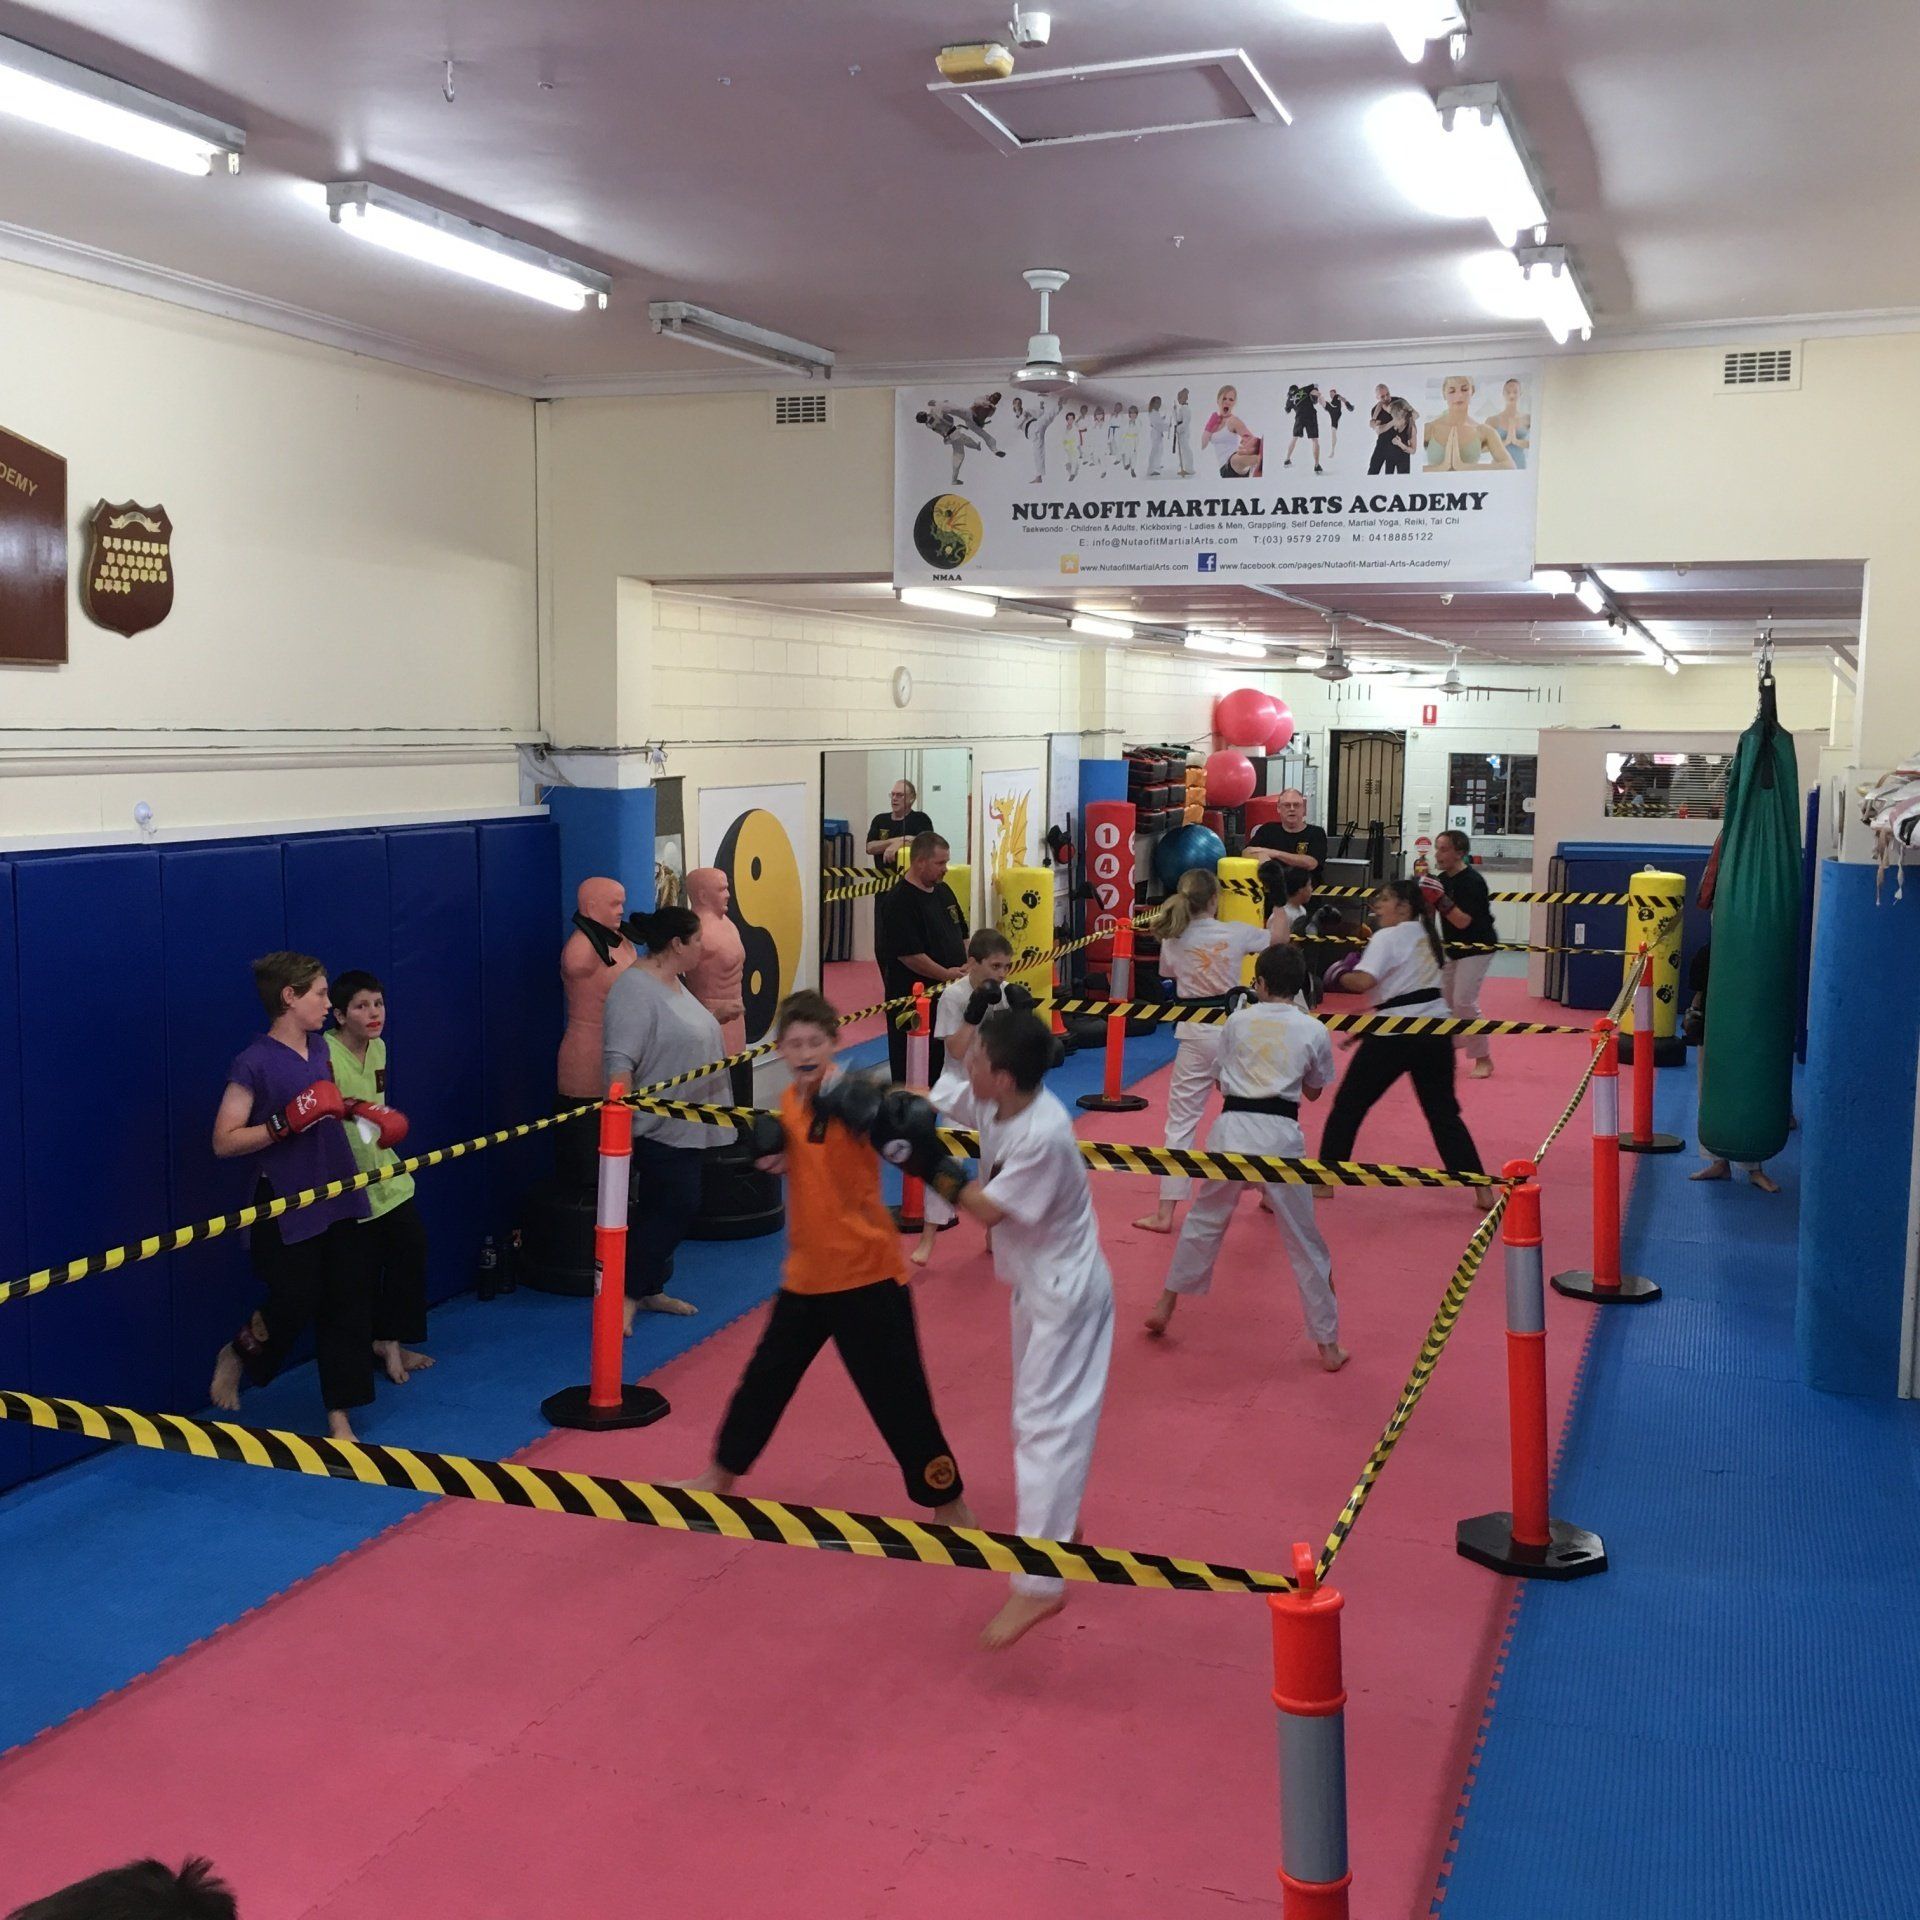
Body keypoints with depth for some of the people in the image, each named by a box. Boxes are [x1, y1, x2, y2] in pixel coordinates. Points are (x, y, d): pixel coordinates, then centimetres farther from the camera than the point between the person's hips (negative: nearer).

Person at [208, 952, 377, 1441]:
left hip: (335, 1202, 7)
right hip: (286, 1211, -7)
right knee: (294, 1304, -4)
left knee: (348, 1301, 5)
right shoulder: (254, 1062, -14)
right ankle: (235, 1356, 29)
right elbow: (224, 1142, -16)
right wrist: (286, 1123, -26)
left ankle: (340, 1417, 15)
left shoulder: (320, 1047, 9)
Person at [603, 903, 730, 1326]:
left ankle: (650, 1290, 24)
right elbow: (619, 1060, -27)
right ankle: (626, 1294, -2)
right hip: (657, 1128, -10)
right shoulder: (635, 988, -20)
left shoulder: (675, 982, 11)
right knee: (675, 1206, -10)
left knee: (673, 1208, 13)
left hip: (687, 1127, 10)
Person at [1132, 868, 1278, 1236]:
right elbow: (1277, 939, 13)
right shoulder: (1235, 932, -6)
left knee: (1181, 1120, 2)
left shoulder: (1173, 941, -6)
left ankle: (1165, 1213, -1)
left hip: (1195, 1033, -1)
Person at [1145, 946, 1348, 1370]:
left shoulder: (1238, 1021, 4)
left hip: (1233, 1127, 1)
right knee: (1304, 1243, 8)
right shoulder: (1314, 1030, 2)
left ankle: (1165, 1305, 30)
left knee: (1204, 1220, 22)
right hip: (1281, 1133, -1)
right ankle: (1328, 1345, 15)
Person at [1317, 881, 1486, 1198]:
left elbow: (1362, 981, -22)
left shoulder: (1387, 937, -8)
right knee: (1443, 1112, 12)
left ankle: (1324, 1182, 12)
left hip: (1396, 1034, -7)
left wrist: (1338, 976, -2)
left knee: (1349, 1105, 7)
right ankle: (1482, 1190, 7)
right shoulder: (1427, 935, 16)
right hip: (1435, 1031, 7)